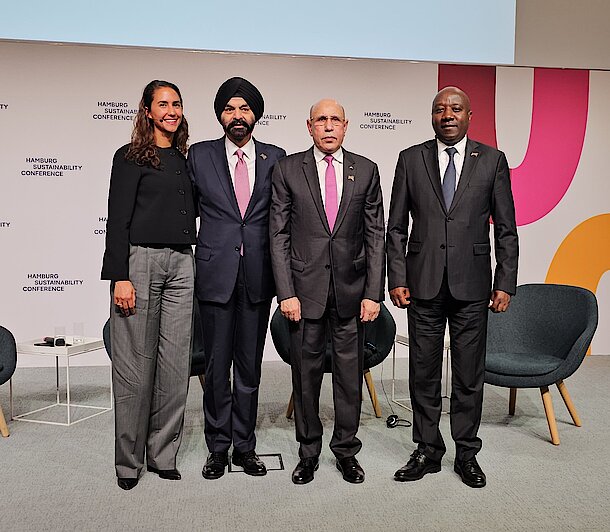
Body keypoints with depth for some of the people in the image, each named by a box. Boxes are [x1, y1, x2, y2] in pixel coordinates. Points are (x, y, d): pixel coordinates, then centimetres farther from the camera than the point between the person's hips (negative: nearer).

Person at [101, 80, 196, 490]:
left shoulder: (184, 160, 17)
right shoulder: (131, 157, 0)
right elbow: (118, 221, -6)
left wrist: (194, 268, 15)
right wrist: (120, 277, -13)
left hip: (181, 264, 5)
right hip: (140, 260, -5)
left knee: (175, 364, 5)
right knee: (135, 364, 0)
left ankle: (164, 455, 18)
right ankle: (129, 461, 15)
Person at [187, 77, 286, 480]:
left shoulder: (276, 157, 7)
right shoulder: (199, 156, 5)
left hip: (258, 275, 1)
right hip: (216, 274, -1)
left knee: (250, 365, 10)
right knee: (217, 366, 6)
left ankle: (245, 446, 23)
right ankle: (218, 448, 21)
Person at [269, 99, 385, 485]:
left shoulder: (366, 170, 6)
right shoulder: (288, 169, 2)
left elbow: (375, 236, 4)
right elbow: (279, 235, 0)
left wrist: (373, 293, -2)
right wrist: (286, 292, -7)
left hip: (352, 289, 1)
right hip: (305, 289, -1)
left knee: (350, 374, 9)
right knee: (306, 373, 8)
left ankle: (346, 450, 27)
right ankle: (308, 451, 26)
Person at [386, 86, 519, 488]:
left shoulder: (492, 160, 5)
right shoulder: (410, 159, 6)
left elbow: (506, 229, 4)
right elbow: (397, 227, 5)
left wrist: (505, 284, -2)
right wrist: (397, 279, -3)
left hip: (472, 287, 0)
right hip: (424, 284, 1)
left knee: (470, 375, 8)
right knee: (423, 374, 8)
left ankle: (467, 454, 24)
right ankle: (428, 451, 24)